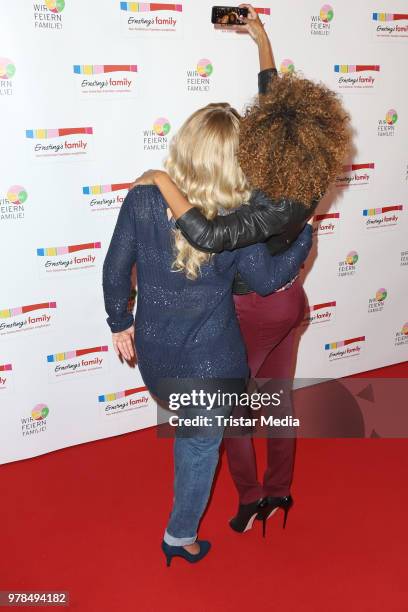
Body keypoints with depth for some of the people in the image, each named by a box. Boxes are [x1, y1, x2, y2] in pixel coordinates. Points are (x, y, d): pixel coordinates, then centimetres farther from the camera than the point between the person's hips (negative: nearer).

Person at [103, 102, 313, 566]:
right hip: (209, 359, -4)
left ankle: (187, 497, 60)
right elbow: (267, 280, -6)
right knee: (204, 443, 19)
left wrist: (120, 322, 11)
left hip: (154, 352, 4)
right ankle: (180, 536, 36)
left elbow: (115, 271, -6)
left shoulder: (142, 200, -13)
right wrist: (305, 236, 8)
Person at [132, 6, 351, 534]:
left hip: (253, 310, -8)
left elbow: (207, 237, -47)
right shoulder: (307, 178, -12)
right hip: (287, 298, 8)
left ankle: (251, 499, 32)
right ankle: (279, 491, 41)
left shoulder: (275, 207, -35)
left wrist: (161, 181, -36)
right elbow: (274, 95, 2)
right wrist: (261, 40, 8)